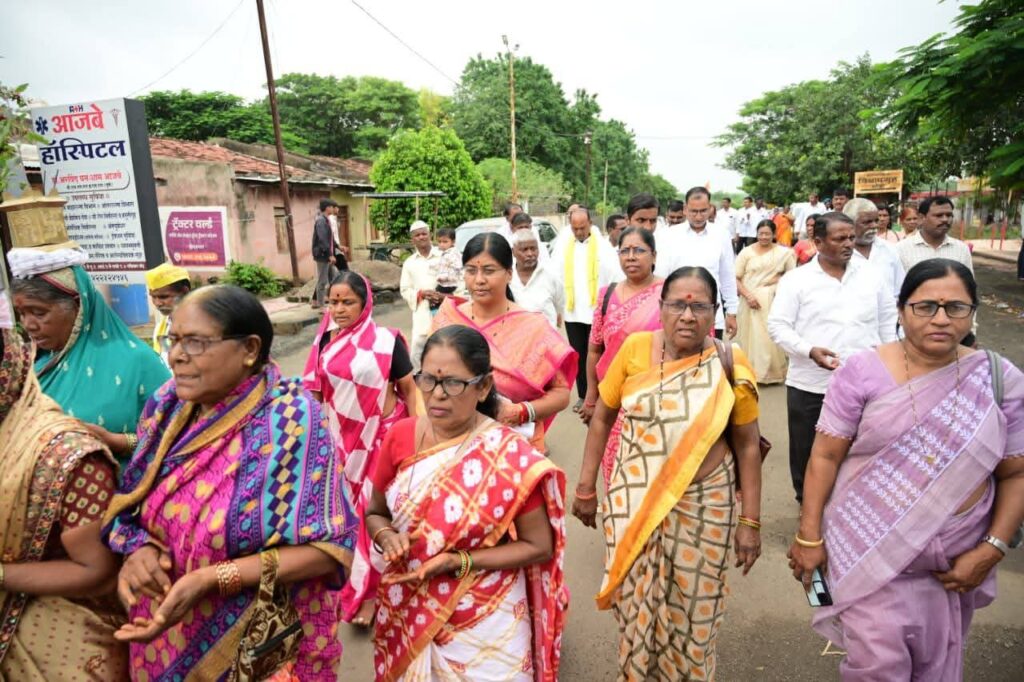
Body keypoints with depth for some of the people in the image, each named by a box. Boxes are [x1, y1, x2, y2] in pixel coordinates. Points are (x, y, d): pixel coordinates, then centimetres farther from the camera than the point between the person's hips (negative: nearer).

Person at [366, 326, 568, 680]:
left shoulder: (512, 458, -20)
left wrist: (456, 562, -21)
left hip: (483, 626, -3)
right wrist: (388, 539, -17)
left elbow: (538, 546, -12)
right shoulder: (400, 437, -9)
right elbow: (375, 513, 5)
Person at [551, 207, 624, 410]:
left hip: (597, 311, -3)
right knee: (579, 355, 11)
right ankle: (583, 396, 22)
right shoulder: (562, 247, 5)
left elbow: (617, 278, -6)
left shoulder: (603, 246, -3)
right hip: (572, 312, 3)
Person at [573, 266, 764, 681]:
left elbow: (747, 446, -2)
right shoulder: (635, 349, -8)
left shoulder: (731, 366, -9)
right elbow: (602, 417, 0)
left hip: (704, 507, 0)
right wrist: (585, 487, 1)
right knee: (637, 608, 14)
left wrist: (750, 521, -2)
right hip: (634, 502, 1)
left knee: (691, 614, 15)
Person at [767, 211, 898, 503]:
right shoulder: (796, 279, -5)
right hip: (810, 385, -2)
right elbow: (777, 325, -8)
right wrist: (809, 350, -22)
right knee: (806, 451, 10)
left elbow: (888, 317, 18)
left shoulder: (870, 276, 7)